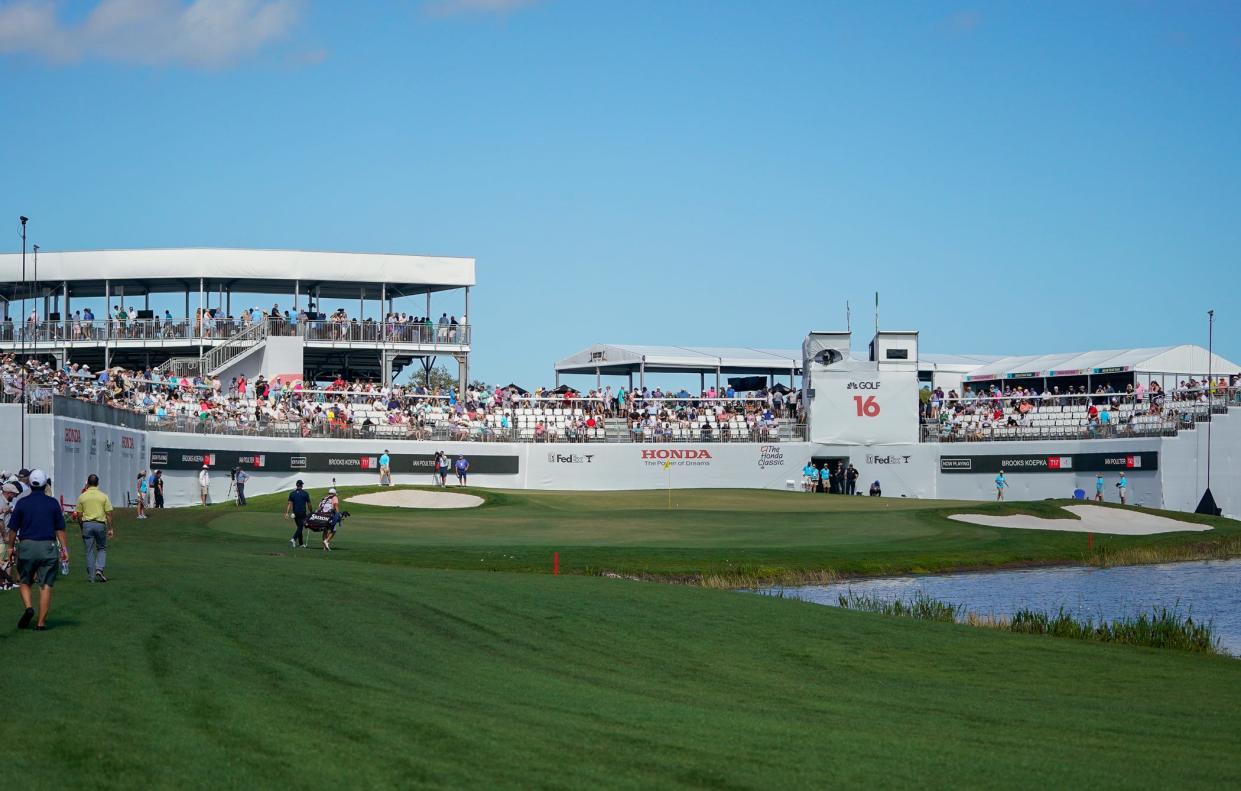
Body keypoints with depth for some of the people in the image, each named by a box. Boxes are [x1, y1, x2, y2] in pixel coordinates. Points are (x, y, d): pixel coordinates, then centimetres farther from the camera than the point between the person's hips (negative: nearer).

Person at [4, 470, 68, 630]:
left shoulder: (22, 503, -1)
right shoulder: (53, 503, 1)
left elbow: (13, 529, 2)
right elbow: (60, 529, 2)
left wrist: (10, 547, 14)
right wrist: (64, 548, 7)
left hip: (26, 545, 0)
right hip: (48, 547, 0)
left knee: (25, 581, 16)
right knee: (46, 585, 2)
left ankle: (28, 607, -9)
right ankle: (41, 622, -1)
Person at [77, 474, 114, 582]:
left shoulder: (82, 496, 1)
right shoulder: (103, 496, -1)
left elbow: (79, 515, 2)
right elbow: (109, 514, -3)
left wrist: (82, 527, 15)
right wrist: (110, 529, 4)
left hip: (87, 524, 1)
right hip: (100, 524, -1)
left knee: (89, 551, 7)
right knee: (102, 549, 15)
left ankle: (91, 576, 8)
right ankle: (99, 569, -5)